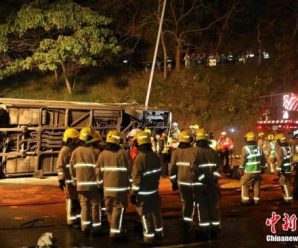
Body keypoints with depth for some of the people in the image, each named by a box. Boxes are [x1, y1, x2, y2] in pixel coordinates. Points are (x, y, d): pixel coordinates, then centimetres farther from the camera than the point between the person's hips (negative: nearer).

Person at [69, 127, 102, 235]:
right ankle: (96, 228, 11)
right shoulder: (96, 152, -10)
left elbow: (72, 168, 7)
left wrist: (75, 181, 19)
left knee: (84, 206, 13)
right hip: (94, 183, -4)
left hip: (81, 184, 4)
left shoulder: (76, 152, 3)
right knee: (95, 206, 7)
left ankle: (85, 227, 14)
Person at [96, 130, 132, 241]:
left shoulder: (102, 154, 4)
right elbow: (130, 170, -6)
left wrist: (101, 184, 19)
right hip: (120, 187, -5)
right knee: (118, 209, 0)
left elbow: (99, 171, 8)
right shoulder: (123, 153, -9)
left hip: (107, 187, 5)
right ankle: (115, 232, -2)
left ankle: (118, 230, 27)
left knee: (110, 209, 16)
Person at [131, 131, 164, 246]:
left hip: (144, 193, -7)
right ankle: (159, 232, 34)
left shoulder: (140, 158, -21)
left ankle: (149, 237, 9)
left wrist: (133, 194, -13)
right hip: (154, 190, 7)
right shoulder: (155, 156, 1)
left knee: (146, 215, 3)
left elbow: (137, 178, -20)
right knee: (156, 212, 20)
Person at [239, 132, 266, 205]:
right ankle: (256, 199, 13)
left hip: (248, 171, -4)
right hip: (258, 170, 4)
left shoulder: (245, 148, -11)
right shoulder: (259, 148, 5)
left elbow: (243, 160, -11)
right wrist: (263, 168, 19)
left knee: (245, 184, 9)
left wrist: (241, 169, -3)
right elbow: (263, 159, 10)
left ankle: (245, 199, 9)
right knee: (256, 185, 11)